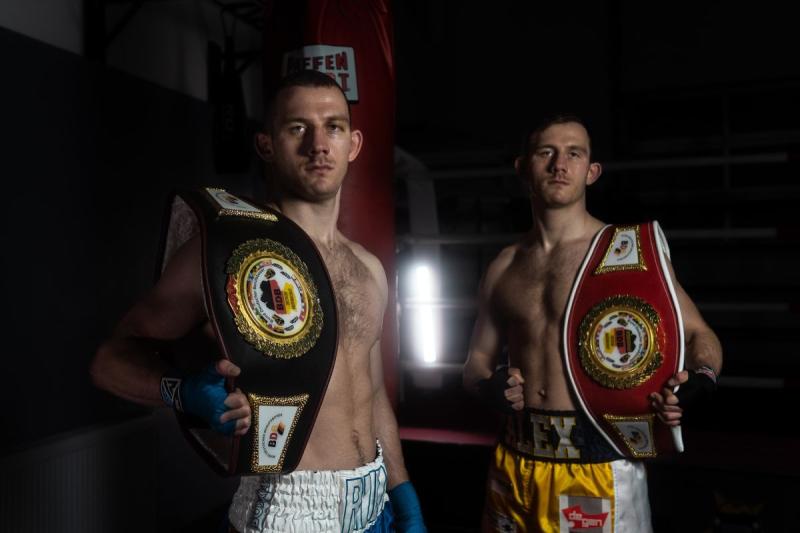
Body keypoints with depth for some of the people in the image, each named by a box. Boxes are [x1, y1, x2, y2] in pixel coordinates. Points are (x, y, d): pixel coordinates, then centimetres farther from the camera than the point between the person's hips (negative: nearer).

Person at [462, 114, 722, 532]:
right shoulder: (504, 267, 6)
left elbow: (698, 335, -1)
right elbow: (476, 361, 12)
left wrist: (698, 380, -22)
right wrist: (488, 385, -10)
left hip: (603, 463, -3)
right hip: (516, 463, 4)